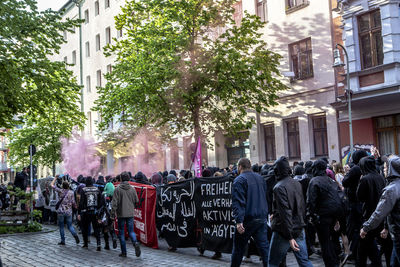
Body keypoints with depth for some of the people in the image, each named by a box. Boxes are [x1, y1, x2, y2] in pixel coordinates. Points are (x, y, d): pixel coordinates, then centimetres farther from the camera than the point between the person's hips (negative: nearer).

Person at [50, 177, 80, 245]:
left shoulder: (60, 191, -3)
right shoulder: (71, 192, 0)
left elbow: (52, 185, 9)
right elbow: (73, 203, -1)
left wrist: (55, 178, 19)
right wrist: (75, 206, 19)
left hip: (61, 211, -1)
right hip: (69, 211, 2)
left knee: (61, 226, 8)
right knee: (70, 225, 10)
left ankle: (63, 241, 9)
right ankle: (75, 235, -16)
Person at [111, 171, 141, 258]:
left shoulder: (118, 189, -8)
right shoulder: (132, 189, 1)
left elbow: (114, 202, -10)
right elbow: (136, 200, 8)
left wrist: (113, 212, -3)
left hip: (121, 214, -2)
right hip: (130, 213, 3)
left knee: (121, 232, 8)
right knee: (131, 231, 10)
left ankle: (123, 252, 10)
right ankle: (135, 243, -19)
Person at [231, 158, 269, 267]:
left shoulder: (239, 180, -9)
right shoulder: (260, 178, 13)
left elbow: (238, 202, -18)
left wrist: (239, 221, -22)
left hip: (248, 219, -6)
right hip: (262, 219, 6)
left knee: (238, 247, 7)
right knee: (264, 246, 7)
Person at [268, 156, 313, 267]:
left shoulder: (279, 187, -16)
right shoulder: (297, 183, 7)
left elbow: (285, 213, -22)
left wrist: (290, 237, -22)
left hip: (284, 232, -7)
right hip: (299, 229, 7)